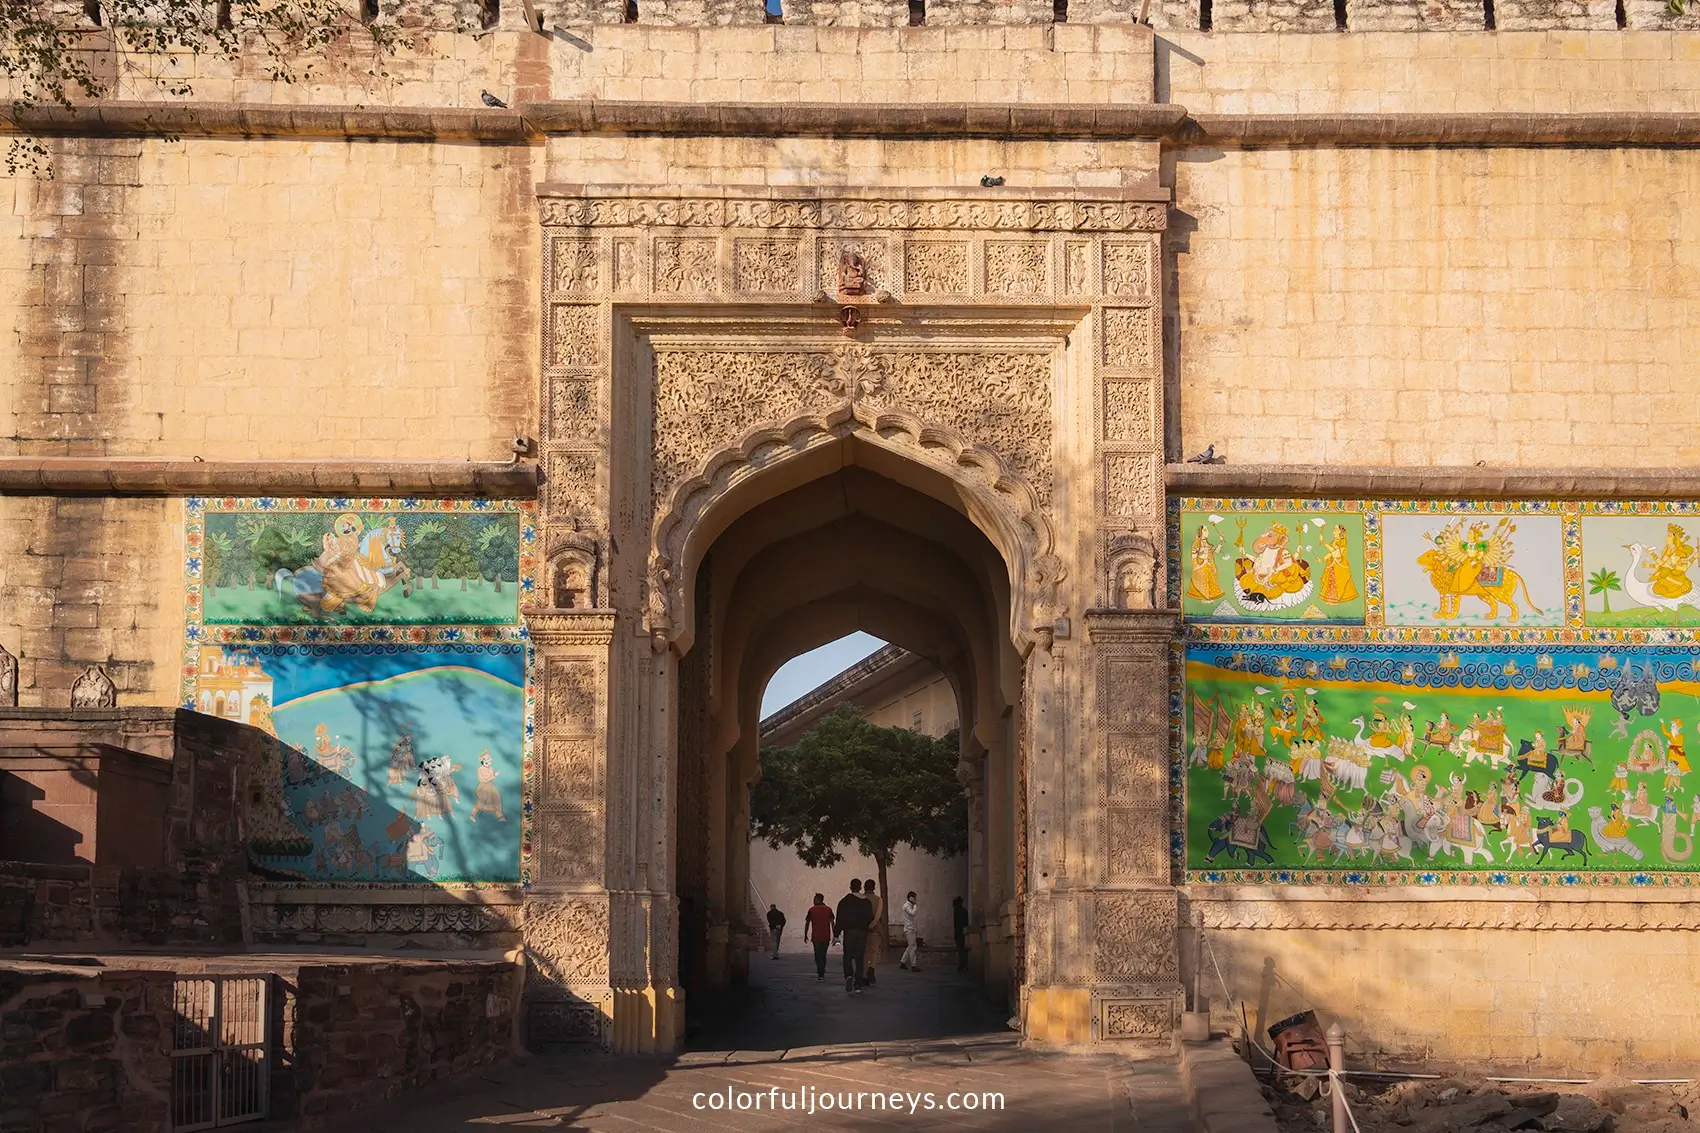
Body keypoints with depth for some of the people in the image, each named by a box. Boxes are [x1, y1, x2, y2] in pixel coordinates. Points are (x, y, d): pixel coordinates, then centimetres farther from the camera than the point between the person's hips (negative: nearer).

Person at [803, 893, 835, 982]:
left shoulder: (812, 910, 0)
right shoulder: (828, 910, 6)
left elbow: (807, 923, 4)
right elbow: (832, 923, 1)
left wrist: (805, 935, 15)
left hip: (816, 937, -3)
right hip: (826, 937, 3)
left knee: (818, 956, 0)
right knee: (823, 955, 17)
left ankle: (820, 976, -9)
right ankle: (822, 974, 24)